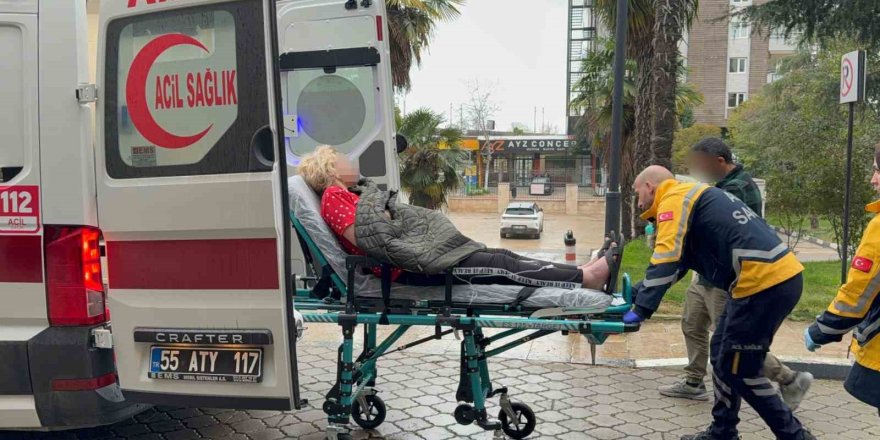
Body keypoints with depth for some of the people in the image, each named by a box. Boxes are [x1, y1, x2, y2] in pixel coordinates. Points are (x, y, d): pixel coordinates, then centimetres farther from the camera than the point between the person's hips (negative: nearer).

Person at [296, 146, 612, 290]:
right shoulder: (333, 196, -7)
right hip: (411, 266, -10)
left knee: (501, 257, 0)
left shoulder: (346, 196, 23)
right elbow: (362, 235, -20)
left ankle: (583, 273, -2)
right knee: (500, 266, -16)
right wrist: (378, 212, -6)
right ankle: (586, 278, -16)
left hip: (421, 249, 10)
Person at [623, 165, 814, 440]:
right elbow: (677, 261, 24)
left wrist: (641, 309, -17)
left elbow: (666, 260, -18)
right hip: (778, 277, 10)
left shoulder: (673, 199, -6)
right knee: (722, 354, 17)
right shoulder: (690, 196, 22)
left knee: (739, 369, 2)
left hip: (765, 283, -10)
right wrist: (637, 292, 20)